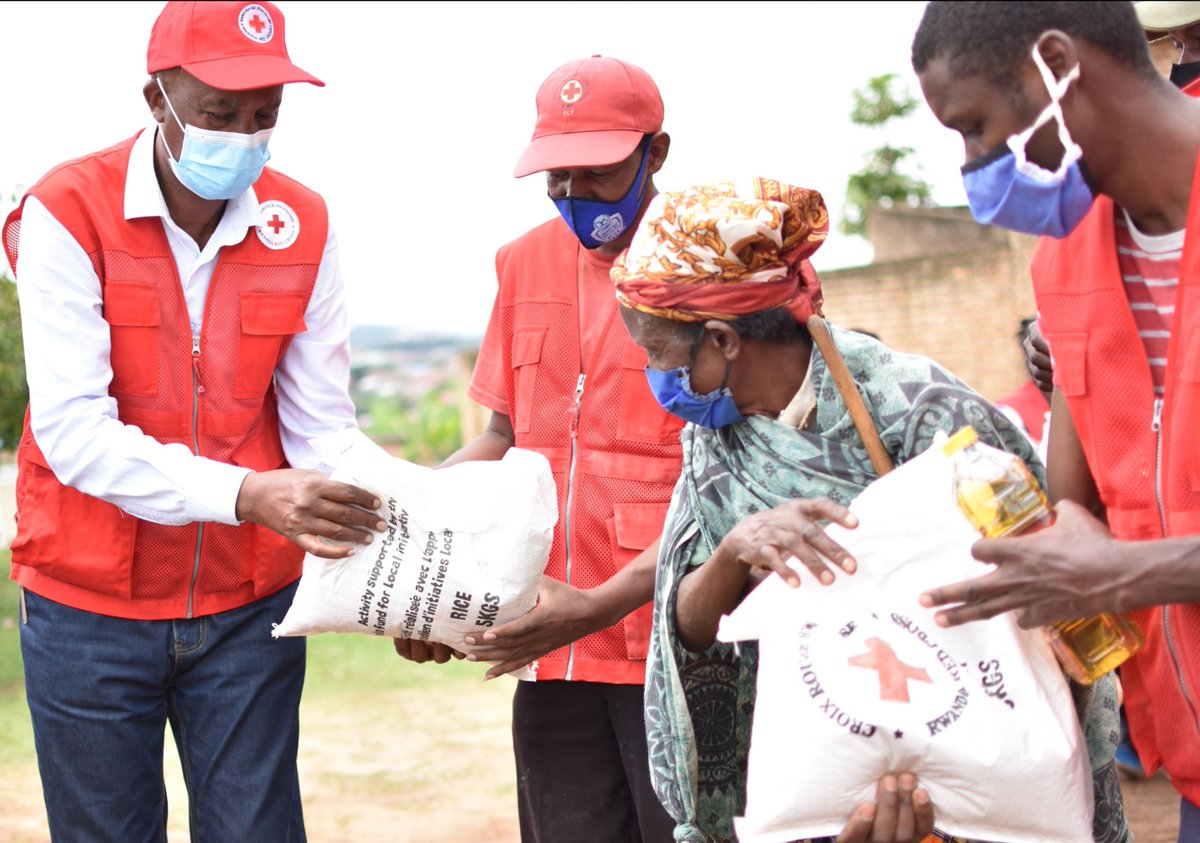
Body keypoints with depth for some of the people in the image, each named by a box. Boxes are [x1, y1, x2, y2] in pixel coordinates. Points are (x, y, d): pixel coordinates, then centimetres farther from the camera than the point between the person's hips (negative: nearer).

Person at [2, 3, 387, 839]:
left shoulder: (303, 227, 0)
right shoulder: (69, 213, -12)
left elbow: (323, 430, -2)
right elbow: (72, 431, -22)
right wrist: (245, 495, -35)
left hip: (248, 611, 3)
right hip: (92, 611, -2)